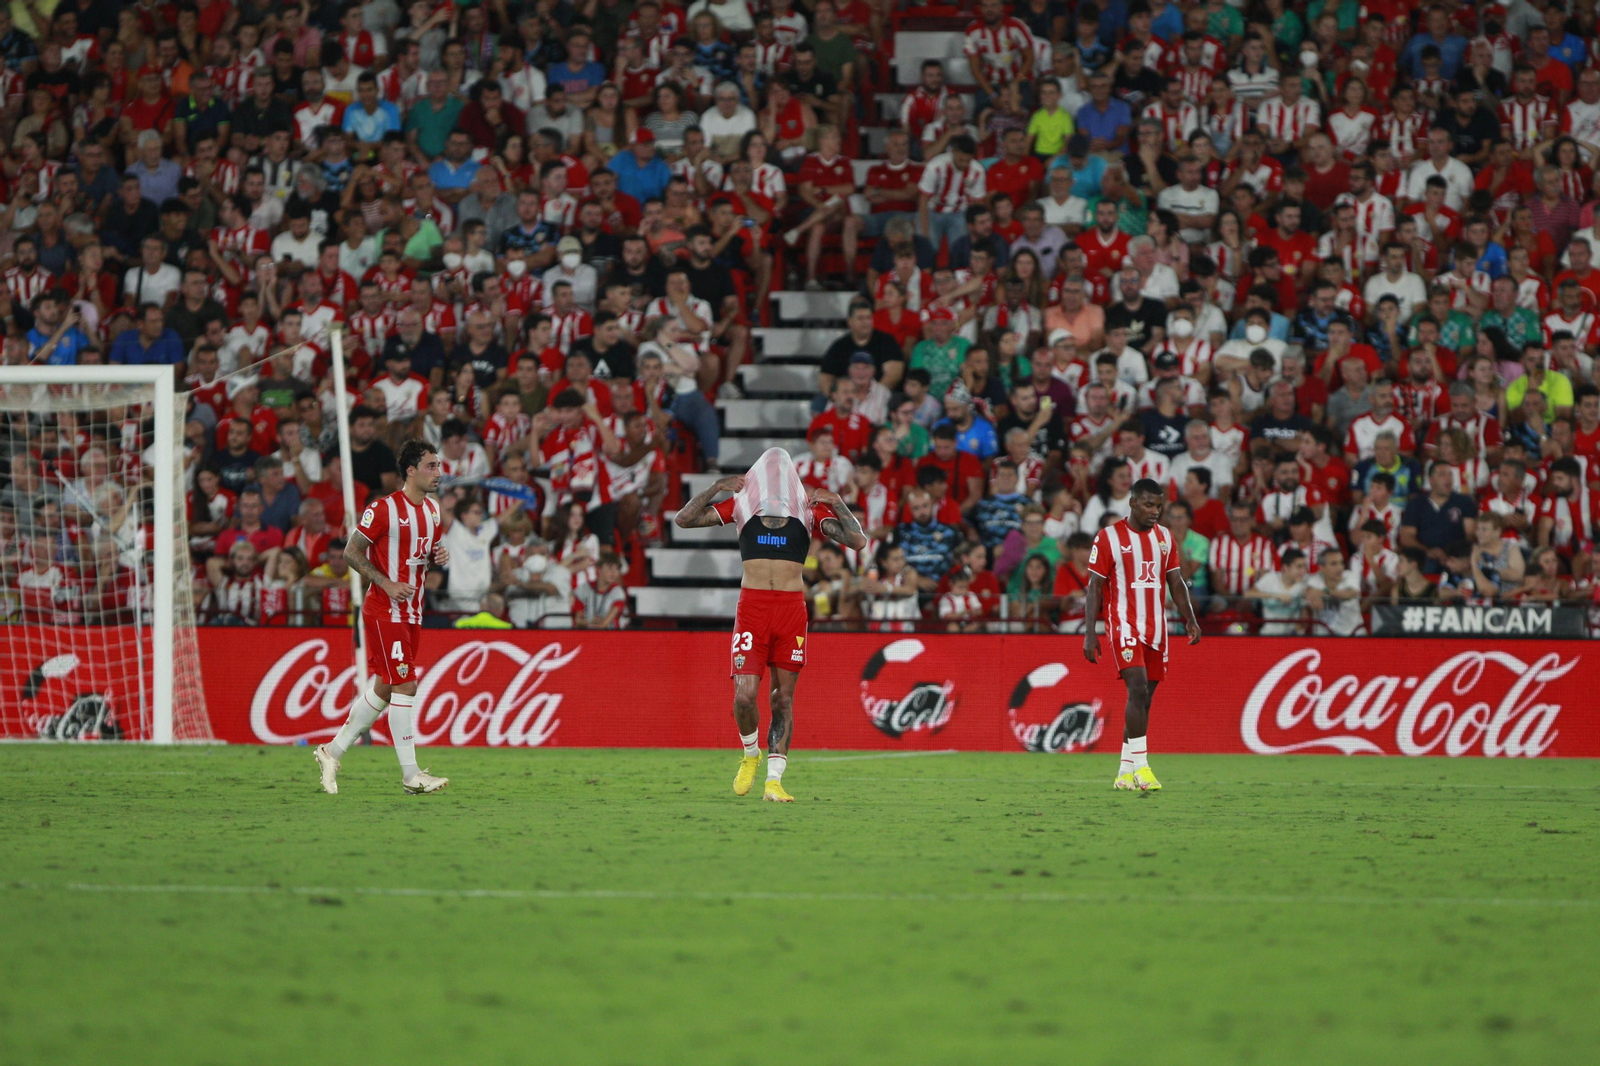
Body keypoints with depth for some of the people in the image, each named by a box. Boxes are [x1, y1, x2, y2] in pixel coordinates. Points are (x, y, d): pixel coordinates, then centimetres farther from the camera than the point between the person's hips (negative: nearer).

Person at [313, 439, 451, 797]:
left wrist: (439, 557, 1)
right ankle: (410, 774, -8)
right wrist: (387, 584, -19)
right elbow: (351, 551, -11)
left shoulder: (432, 509, 11)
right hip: (384, 610, -9)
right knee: (404, 686, -11)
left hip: (411, 612, 9)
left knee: (383, 688, 11)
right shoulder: (384, 509, -14)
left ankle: (332, 752, 24)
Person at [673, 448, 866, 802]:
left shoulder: (809, 510, 6)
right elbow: (683, 520, 5)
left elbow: (857, 541, -1)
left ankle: (774, 780, 5)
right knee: (744, 695, -9)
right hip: (752, 608, 0)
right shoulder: (741, 504, 7)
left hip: (792, 608, 0)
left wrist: (837, 504, -7)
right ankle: (751, 754, 20)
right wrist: (715, 489, -3)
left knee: (783, 698, 2)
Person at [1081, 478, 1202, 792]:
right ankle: (1140, 766, -22)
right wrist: (1090, 633, -8)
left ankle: (1125, 773, 10)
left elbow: (1176, 582, 16)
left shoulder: (1165, 537, 12)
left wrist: (1190, 619, 5)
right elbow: (1095, 587, -3)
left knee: (1145, 697, 5)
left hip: (1156, 629, 6)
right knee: (1138, 687, -20)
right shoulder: (1109, 537, -4)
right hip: (1125, 625, -6)